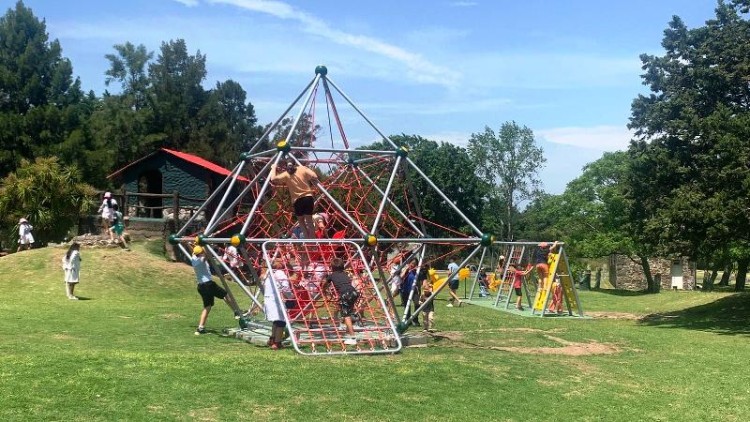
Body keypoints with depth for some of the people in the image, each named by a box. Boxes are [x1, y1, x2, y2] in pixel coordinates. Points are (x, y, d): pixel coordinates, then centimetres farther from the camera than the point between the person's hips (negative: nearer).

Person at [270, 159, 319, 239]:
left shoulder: (286, 174, -1)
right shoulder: (303, 169, 4)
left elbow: (273, 178, -7)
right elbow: (314, 177, -6)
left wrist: (273, 168, 9)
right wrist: (312, 184, 15)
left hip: (297, 200, -1)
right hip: (308, 197, 1)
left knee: (301, 220, 16)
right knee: (309, 220, 8)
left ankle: (308, 239, 9)